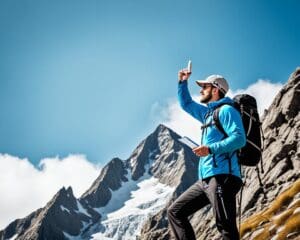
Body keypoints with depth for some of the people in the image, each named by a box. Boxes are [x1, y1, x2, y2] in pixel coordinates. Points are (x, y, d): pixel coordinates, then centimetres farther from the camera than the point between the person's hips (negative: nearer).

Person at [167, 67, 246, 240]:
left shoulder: (226, 110, -3)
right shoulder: (207, 112, 23)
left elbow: (239, 139, -16)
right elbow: (186, 104, 39)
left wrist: (211, 149, -25)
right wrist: (183, 82, 27)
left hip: (223, 177, -10)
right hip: (206, 179, 10)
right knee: (175, 212, 10)